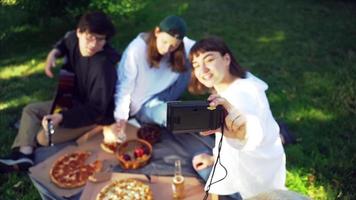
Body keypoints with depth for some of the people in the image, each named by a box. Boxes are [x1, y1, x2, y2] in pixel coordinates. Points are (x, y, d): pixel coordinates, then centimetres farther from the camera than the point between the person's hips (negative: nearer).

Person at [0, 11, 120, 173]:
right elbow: (66, 41, 18)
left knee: (44, 136, -20)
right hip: (74, 101, 9)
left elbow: (96, 109, -30)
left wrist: (62, 117, -38)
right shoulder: (74, 40, -11)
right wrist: (54, 53, -3)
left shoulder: (103, 67, -33)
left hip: (96, 116, -9)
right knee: (30, 110, 8)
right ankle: (24, 154, -4)